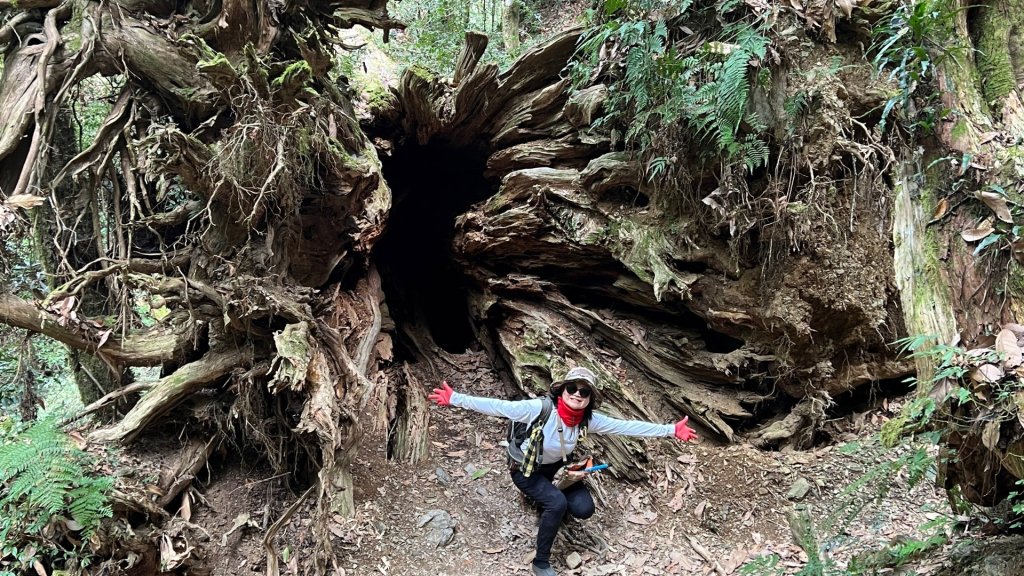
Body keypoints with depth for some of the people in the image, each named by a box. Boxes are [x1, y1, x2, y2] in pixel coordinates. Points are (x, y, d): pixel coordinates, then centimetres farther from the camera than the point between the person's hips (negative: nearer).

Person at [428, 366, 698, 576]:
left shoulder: (588, 419, -18)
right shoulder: (540, 408, -33)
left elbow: (627, 426, -16)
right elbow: (497, 407, -36)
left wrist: (671, 430, -19)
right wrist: (455, 399, -43)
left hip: (556, 468, 5)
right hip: (526, 470, -5)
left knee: (584, 509, -11)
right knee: (557, 504, -29)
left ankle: (546, 496, 19)